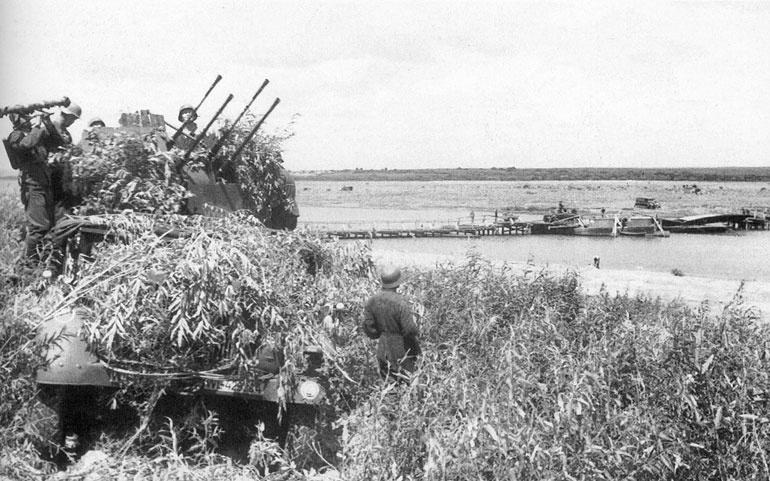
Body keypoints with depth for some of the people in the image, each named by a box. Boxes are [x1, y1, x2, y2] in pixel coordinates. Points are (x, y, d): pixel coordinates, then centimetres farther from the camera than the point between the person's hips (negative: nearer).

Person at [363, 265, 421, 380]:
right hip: (402, 348, -5)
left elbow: (368, 327, -4)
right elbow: (410, 330, -24)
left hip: (383, 348, 5)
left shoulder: (372, 301, -8)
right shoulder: (400, 303, -25)